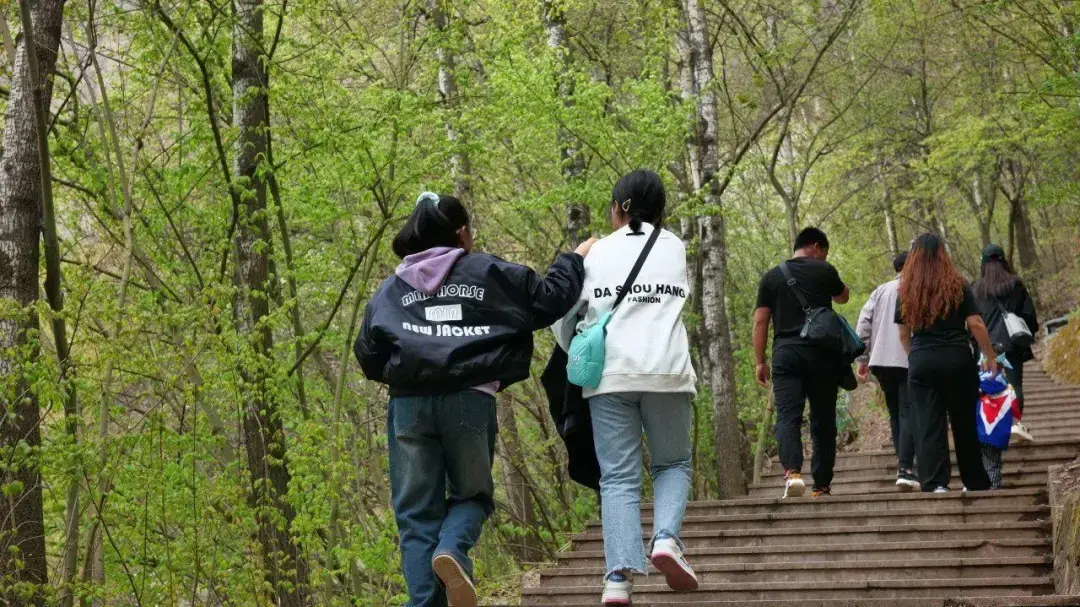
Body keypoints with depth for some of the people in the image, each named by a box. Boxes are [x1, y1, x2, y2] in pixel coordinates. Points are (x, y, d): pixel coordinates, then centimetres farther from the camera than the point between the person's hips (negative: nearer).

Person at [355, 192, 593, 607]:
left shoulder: (391, 288, 15)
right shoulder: (489, 273, 8)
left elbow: (367, 355, 12)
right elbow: (548, 300, 9)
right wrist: (575, 259, 25)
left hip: (409, 404, 2)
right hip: (469, 401, -1)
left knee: (417, 512, 7)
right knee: (472, 493, 15)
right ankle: (452, 550, -16)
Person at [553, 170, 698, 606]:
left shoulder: (596, 253, 11)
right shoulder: (676, 248, 14)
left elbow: (562, 314, 14)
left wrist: (574, 354, 32)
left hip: (609, 374, 0)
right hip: (667, 371, 0)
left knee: (619, 478, 2)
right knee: (673, 463, 17)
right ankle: (666, 539, -9)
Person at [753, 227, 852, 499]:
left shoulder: (771, 277, 11)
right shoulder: (824, 271, 6)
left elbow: (760, 322, 6)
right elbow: (843, 297, 26)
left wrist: (760, 362, 10)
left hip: (785, 354, 1)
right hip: (820, 354, -1)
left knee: (788, 415, -8)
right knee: (823, 420, 7)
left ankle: (792, 471, -30)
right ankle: (822, 486, 9)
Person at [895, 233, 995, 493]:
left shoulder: (906, 291, 5)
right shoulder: (957, 285, 0)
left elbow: (903, 334, 10)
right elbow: (975, 324, -4)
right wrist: (990, 356, 6)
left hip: (921, 362, 1)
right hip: (957, 359, -1)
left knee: (928, 426, -1)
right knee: (965, 424, 10)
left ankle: (935, 484, -13)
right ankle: (976, 484, 20)